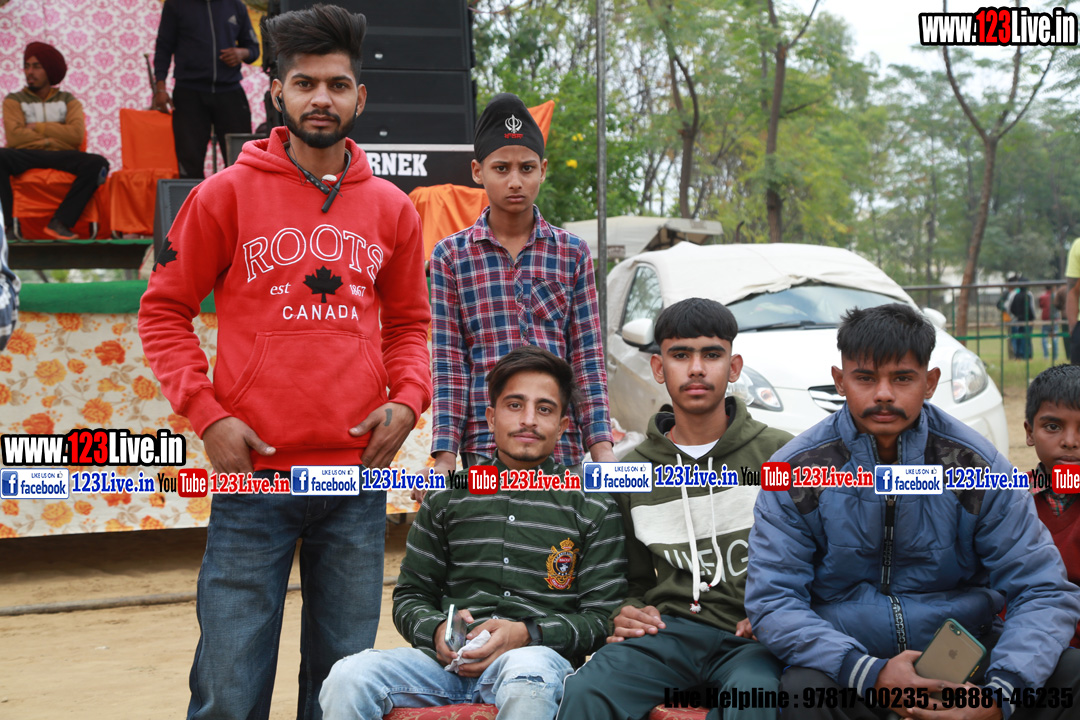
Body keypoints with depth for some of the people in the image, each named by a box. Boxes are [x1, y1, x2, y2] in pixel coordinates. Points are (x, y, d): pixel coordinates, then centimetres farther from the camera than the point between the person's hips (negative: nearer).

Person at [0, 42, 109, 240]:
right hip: (26, 156, -1)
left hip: (61, 157, 1)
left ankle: (59, 222, -33)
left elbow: (76, 135, -1)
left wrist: (38, 127, 1)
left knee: (97, 163, -30)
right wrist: (52, 138, -2)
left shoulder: (67, 100, 18)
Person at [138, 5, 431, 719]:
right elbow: (164, 312, 4)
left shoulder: (392, 208, 10)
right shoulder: (226, 194, 1)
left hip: (358, 474, 3)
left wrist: (406, 400, -1)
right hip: (255, 473, -3)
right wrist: (207, 414, -8)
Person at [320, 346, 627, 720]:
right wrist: (436, 631, -3)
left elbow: (603, 617, 6)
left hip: (540, 655, -2)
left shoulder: (593, 507, 11)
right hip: (448, 659, 3)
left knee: (528, 682, -41)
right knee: (348, 678, -27)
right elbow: (410, 595, 21)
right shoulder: (447, 497, 18)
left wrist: (527, 634, -11)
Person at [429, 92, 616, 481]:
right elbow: (448, 364, 2)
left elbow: (587, 356, 7)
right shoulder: (451, 255, 5)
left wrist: (601, 447, -1)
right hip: (484, 445, -1)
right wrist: (445, 455, -5)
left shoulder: (572, 252, 9)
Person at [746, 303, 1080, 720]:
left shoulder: (978, 466, -4)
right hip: (848, 652, -2)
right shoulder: (795, 472, -7)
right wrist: (870, 674, -26)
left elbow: (1042, 591, -6)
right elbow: (772, 601, -12)